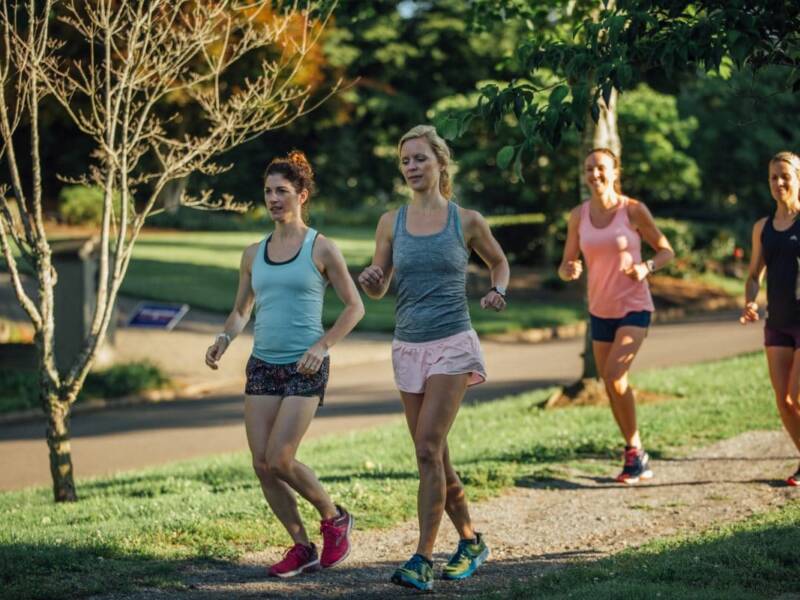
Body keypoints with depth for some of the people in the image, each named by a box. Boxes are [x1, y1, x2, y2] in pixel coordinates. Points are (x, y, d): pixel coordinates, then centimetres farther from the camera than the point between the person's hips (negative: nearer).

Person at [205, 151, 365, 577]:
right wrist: (224, 339, -3)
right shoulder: (254, 254, 11)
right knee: (262, 465, -1)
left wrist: (322, 346, -12)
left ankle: (334, 518, 12)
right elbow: (241, 311, 18)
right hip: (262, 365, 5)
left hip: (305, 369, -5)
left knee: (278, 460, -14)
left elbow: (354, 306, 0)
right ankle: (302, 549, 13)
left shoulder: (321, 249, -2)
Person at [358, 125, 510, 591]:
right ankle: (471, 542, 28)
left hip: (452, 345, -4)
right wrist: (371, 281, -13)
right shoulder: (391, 222, 6)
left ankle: (423, 560, -15)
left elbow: (499, 261, 17)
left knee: (428, 448, -16)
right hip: (408, 347, 4)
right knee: (435, 455, 10)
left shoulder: (467, 221, -1)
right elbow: (379, 289, 10)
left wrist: (498, 291, -4)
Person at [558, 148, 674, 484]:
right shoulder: (578, 216, 1)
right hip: (600, 310, 5)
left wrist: (646, 267, -20)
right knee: (611, 387, 8)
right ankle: (637, 461, 22)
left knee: (614, 376, -21)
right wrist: (569, 270, -19)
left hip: (634, 307, -5)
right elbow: (565, 267, 5)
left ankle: (634, 452, -6)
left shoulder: (633, 210, -9)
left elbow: (666, 251, 0)